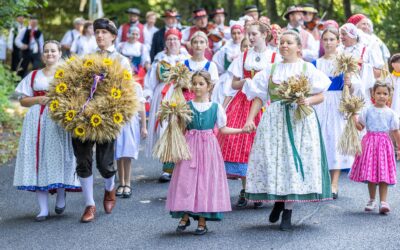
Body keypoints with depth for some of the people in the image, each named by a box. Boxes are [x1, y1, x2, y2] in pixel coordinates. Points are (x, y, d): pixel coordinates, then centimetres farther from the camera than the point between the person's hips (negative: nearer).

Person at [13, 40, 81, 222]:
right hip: (37, 121, 2)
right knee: (38, 159, -4)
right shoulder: (33, 76, 15)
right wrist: (38, 99, -7)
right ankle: (43, 208, -2)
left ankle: (61, 197, 19)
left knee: (59, 157, -7)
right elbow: (23, 101, 11)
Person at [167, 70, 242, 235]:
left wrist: (242, 130, 4)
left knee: (206, 180, 0)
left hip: (208, 147, 0)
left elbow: (222, 129, 9)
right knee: (187, 179, -4)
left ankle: (202, 221, 6)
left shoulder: (216, 107, 4)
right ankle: (185, 216, 8)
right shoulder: (186, 106, 3)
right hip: (190, 146, 0)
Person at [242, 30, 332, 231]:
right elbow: (259, 96, 9)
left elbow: (321, 95, 4)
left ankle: (288, 211, 0)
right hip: (274, 120, 2)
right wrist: (250, 119, -2)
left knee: (295, 160, -6)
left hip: (299, 120, -2)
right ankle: (278, 200, 19)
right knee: (272, 159, -4)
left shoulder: (307, 68, 7)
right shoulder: (272, 69, 13)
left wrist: (308, 100, -17)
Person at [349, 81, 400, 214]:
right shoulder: (367, 111, 3)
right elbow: (360, 127, 8)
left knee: (383, 174, -6)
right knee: (370, 173, 4)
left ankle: (383, 202, -7)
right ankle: (372, 200, 17)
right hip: (369, 142, 1)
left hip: (384, 143, -1)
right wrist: (354, 119, -10)